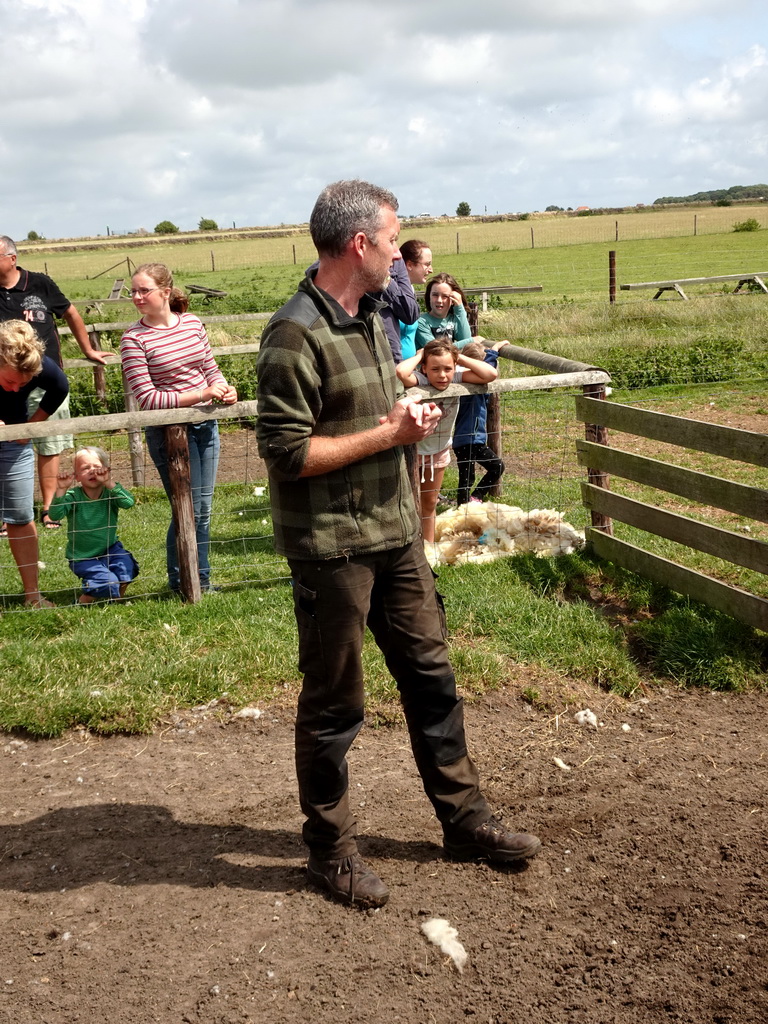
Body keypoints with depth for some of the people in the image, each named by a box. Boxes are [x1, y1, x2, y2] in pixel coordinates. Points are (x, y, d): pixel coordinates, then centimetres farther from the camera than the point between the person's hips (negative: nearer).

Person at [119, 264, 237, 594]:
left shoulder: (192, 323, 3)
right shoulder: (134, 338, -11)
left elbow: (211, 368, 15)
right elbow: (147, 398, -16)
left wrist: (225, 389, -7)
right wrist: (201, 394, -22)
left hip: (205, 424, 5)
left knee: (203, 508, 13)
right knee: (189, 510, 1)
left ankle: (202, 579, 28)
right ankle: (180, 581, 22)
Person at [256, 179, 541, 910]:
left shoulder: (370, 318, 10)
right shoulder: (295, 335, -18)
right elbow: (286, 452, -21)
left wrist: (405, 413, 0)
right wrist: (388, 433, -17)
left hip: (395, 533, 9)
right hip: (331, 547, -8)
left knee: (429, 676, 16)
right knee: (333, 705, 6)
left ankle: (464, 820, 32)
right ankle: (330, 852, 24)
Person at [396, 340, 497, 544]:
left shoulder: (457, 377, -19)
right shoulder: (419, 379, -31)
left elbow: (491, 374, -30)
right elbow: (400, 372, -54)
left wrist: (460, 358, -27)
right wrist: (419, 355, -36)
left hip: (439, 450, 5)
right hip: (412, 449, -4)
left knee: (430, 503, 19)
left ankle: (429, 545, 33)